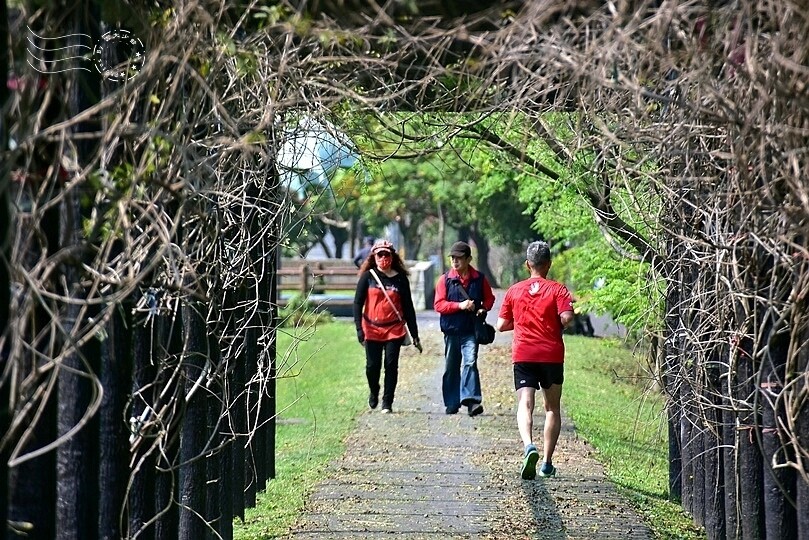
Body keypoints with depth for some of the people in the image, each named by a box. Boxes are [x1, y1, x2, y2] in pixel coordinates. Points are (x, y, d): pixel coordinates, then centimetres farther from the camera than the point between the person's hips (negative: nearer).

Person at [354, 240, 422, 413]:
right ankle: (373, 392, 30)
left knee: (391, 365, -5)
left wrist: (415, 335, 8)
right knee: (373, 365, 1)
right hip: (372, 328, 0)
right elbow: (358, 303, 0)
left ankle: (387, 402, 4)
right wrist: (359, 329, -11)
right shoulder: (368, 277, 2)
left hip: (395, 329, 0)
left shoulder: (400, 279, 5)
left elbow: (408, 308, 9)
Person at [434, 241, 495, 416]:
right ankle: (452, 404, 21)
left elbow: (489, 298, 16)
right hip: (451, 329, 2)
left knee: (470, 362, -18)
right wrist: (460, 305, -16)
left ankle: (471, 400, -25)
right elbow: (438, 305, -5)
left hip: (471, 330, -2)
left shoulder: (479, 279, 2)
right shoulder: (445, 280, 0)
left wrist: (483, 309, -6)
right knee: (451, 368, 10)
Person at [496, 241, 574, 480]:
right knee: (552, 407, 14)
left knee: (525, 405, -9)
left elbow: (501, 325, 8)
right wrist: (557, 326, 6)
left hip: (523, 355, 0)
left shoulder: (514, 290, 6)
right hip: (552, 355, 0)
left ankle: (529, 445, -38)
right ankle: (547, 463, 14)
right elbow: (566, 318, -16)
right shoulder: (557, 289, -1)